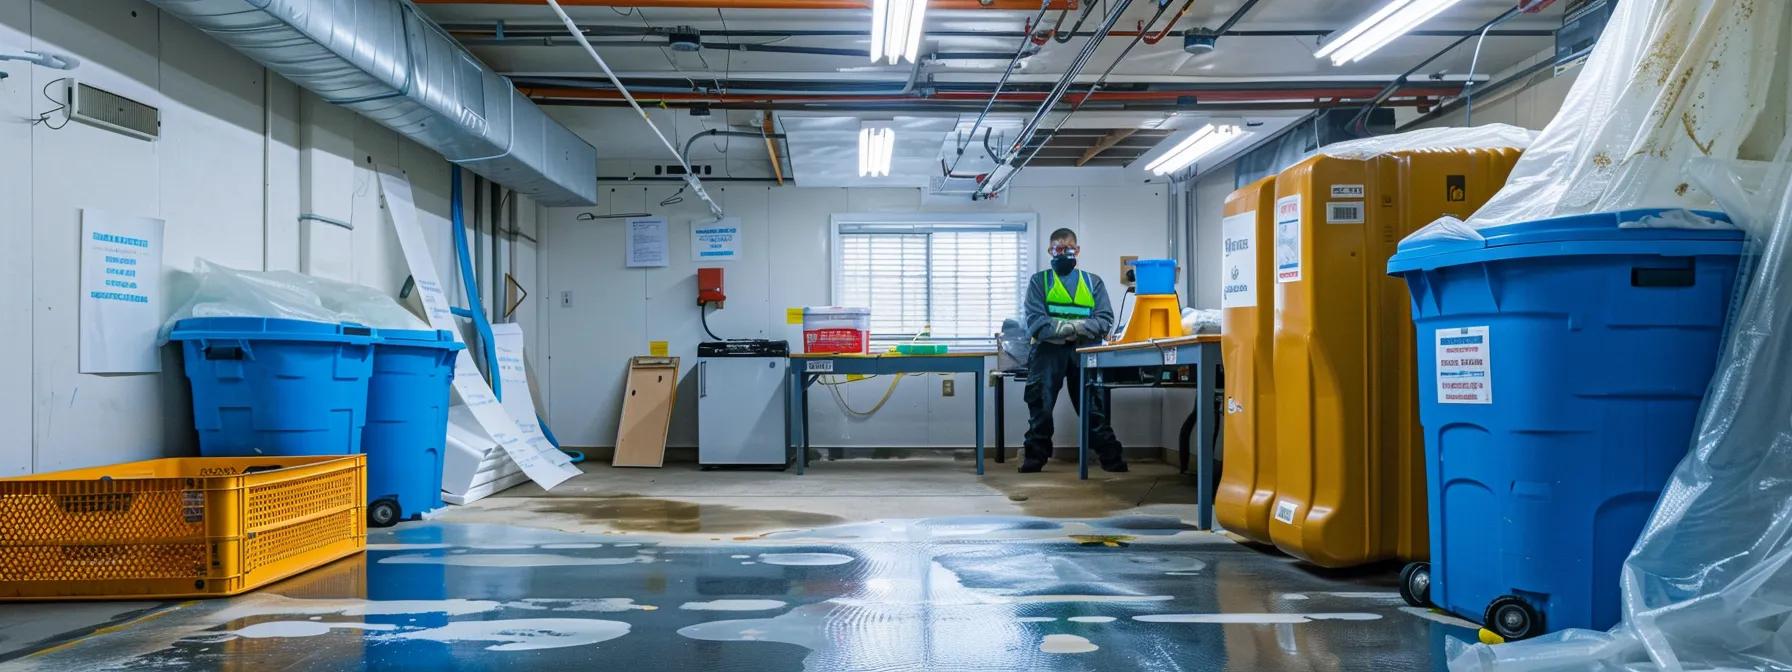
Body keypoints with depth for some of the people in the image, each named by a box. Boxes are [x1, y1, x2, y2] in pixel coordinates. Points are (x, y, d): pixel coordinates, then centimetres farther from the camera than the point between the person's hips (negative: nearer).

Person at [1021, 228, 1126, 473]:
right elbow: (1035, 321, -4)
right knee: (1040, 407, 0)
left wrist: (1077, 328, -15)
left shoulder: (1093, 282, 14)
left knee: (1093, 407, 0)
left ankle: (1111, 457, 4)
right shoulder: (1039, 281, 10)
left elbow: (1105, 320, 2)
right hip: (1048, 351, 0)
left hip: (1084, 351, 1)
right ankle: (1035, 456, 9)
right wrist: (1071, 327, -14)